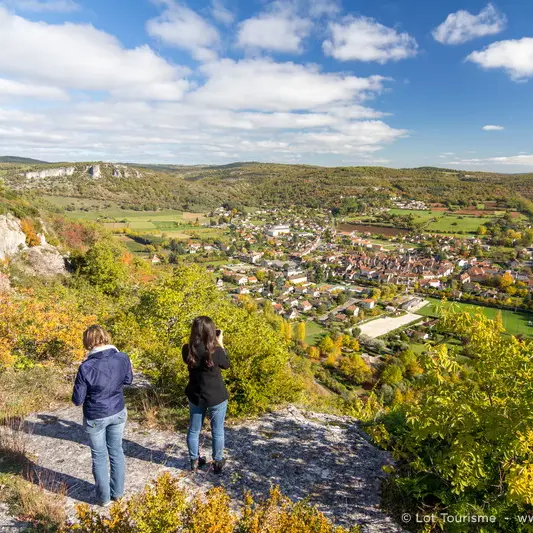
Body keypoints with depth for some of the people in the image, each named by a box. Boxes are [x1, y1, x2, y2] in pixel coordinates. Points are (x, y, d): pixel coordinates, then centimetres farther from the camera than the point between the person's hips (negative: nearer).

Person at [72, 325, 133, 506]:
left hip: (95, 418, -3)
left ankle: (104, 497, 33)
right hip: (118, 413, 3)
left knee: (99, 457, 17)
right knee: (116, 451, 22)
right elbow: (128, 381, 4)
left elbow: (78, 400, -15)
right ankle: (117, 492, 37)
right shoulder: (122, 358, -16)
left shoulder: (86, 367, -27)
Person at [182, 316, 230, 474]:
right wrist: (220, 344, -2)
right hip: (217, 397, -3)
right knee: (217, 431, 16)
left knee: (194, 430, 21)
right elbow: (226, 365, -4)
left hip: (195, 396, 3)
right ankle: (218, 462, 31)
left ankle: (194, 461, 36)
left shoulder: (187, 350, -14)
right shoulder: (216, 351, -25)